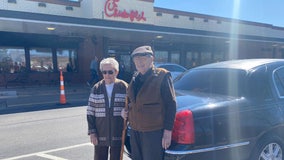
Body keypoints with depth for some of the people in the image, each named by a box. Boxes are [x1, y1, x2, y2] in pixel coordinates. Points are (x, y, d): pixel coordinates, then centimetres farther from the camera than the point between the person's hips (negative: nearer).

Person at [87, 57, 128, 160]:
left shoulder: (124, 87, -2)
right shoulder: (96, 88, 2)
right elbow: (90, 112, 2)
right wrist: (92, 132, -2)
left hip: (118, 135, -1)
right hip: (100, 135, 2)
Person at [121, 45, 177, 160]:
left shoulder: (162, 76, -10)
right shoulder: (135, 78, 10)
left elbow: (171, 105, -11)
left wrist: (168, 131, -14)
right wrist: (125, 110, 4)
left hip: (154, 132, -6)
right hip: (135, 131, 7)